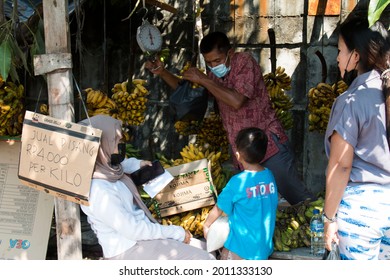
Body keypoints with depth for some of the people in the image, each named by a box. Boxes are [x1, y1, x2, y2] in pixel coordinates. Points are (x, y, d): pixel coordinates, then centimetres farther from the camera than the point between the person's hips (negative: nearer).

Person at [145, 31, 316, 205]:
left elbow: (237, 101, -24)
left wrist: (203, 80, -20)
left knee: (297, 196, -7)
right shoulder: (214, 75, 10)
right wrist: (163, 73, 7)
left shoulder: (244, 62, -10)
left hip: (268, 144, -6)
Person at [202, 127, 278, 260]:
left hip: (240, 249, -6)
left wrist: (206, 225, 12)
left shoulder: (237, 182, -19)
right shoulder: (270, 176, -3)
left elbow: (219, 209, -8)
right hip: (264, 248, 6)